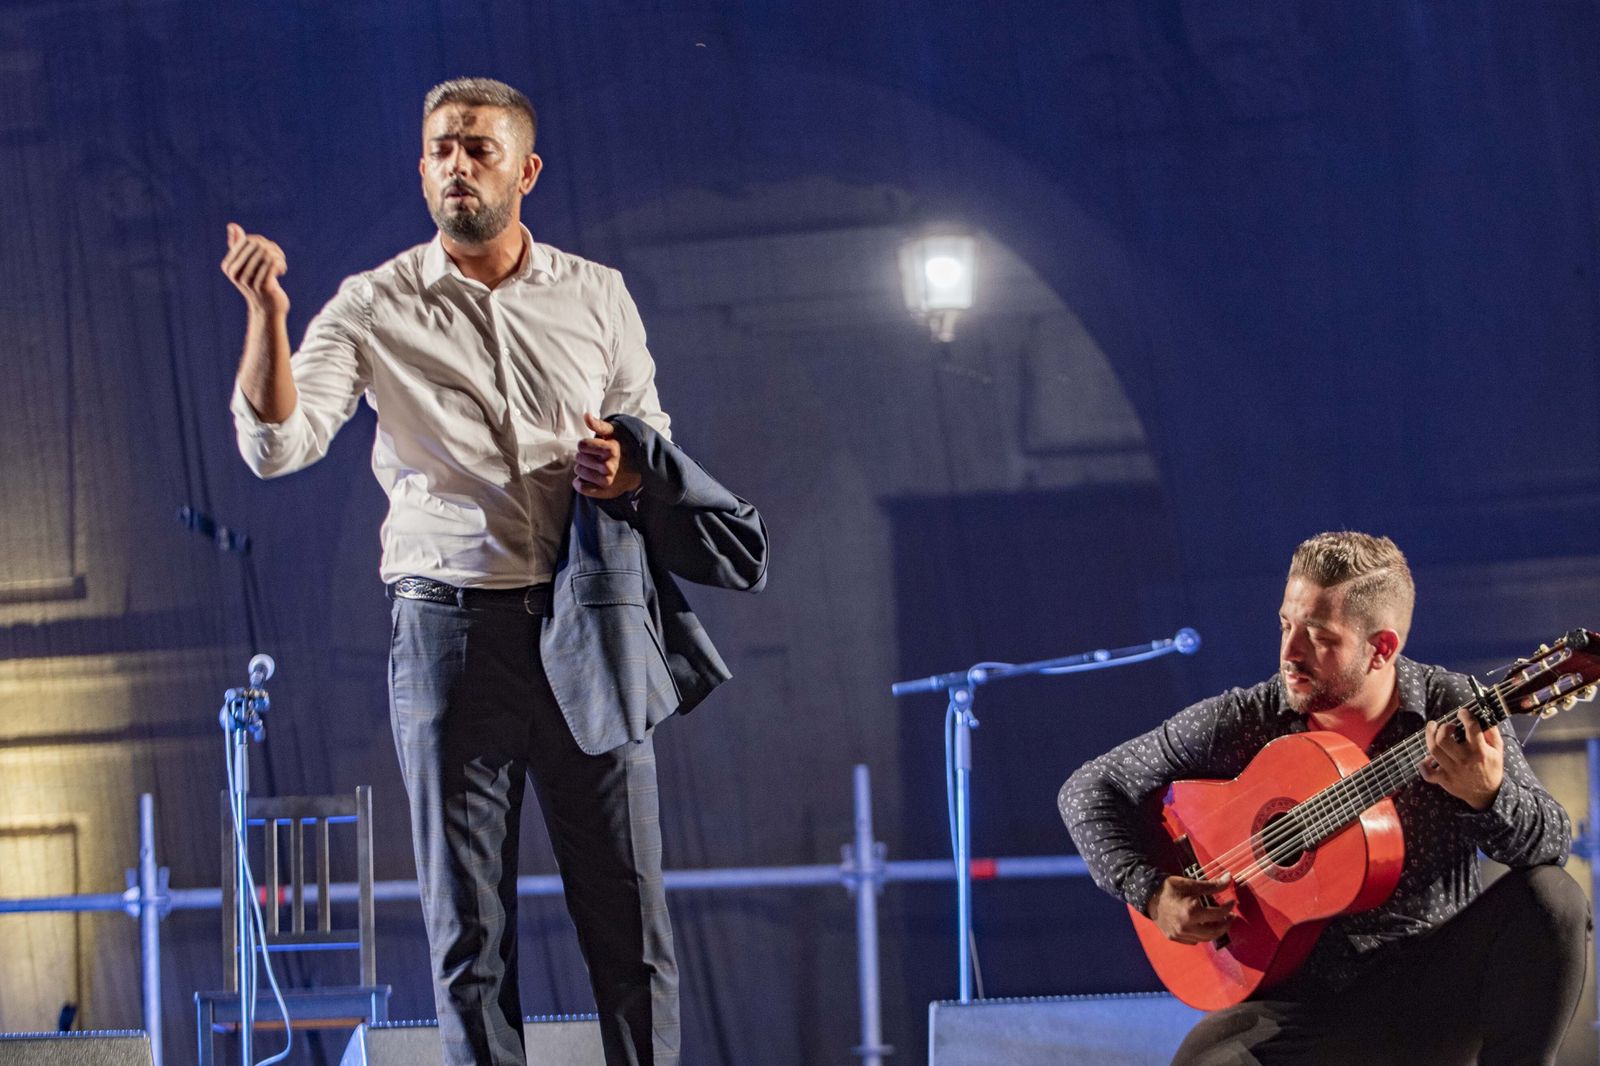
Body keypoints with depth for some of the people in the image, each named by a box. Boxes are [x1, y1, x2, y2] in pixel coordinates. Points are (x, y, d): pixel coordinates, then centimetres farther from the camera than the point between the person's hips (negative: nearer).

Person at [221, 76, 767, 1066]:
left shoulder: (598, 296, 10)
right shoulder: (376, 308, 2)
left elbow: (652, 438, 19)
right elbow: (277, 444, -9)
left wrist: (628, 470, -5)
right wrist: (267, 314, -23)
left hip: (588, 628, 2)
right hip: (450, 622, -2)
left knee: (629, 911, 1)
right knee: (468, 921, 0)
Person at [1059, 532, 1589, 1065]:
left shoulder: (1455, 714, -5)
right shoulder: (1241, 724, -3)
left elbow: (1551, 845, -12)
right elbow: (1091, 787, 6)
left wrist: (1488, 796, -34)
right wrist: (1152, 894, -10)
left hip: (1433, 995, 0)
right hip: (1299, 996, 0)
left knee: (1550, 898, -26)